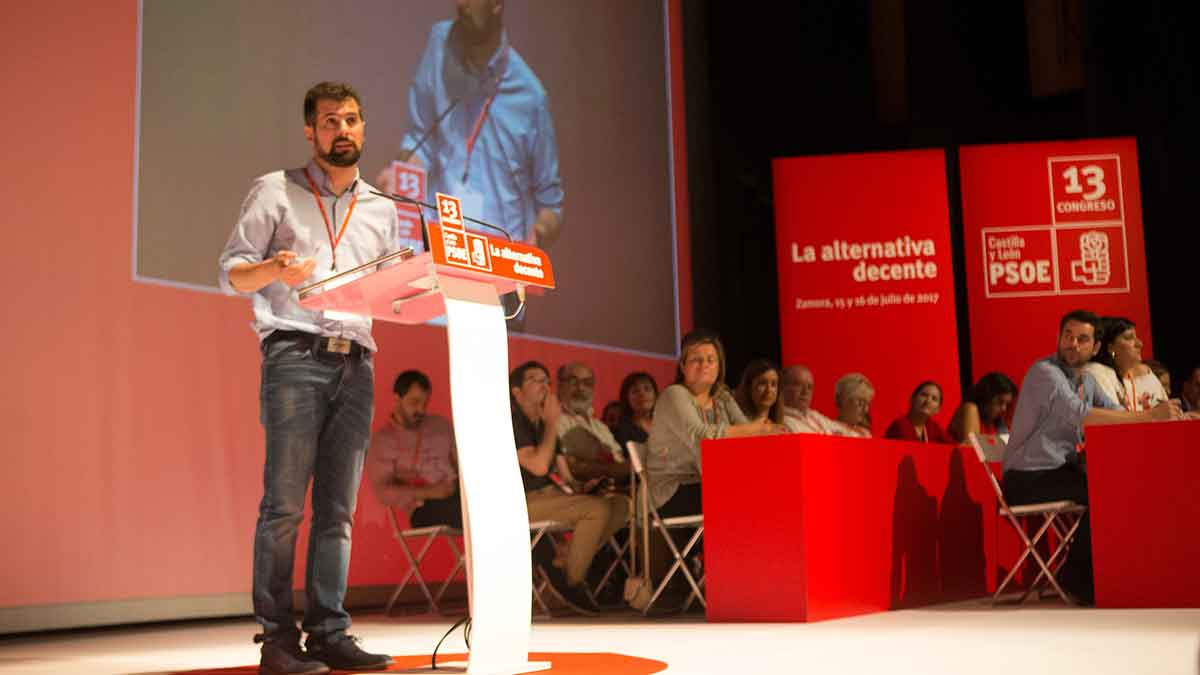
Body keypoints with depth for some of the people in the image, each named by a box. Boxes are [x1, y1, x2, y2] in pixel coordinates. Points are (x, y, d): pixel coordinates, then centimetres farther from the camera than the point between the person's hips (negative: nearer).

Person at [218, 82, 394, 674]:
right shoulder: (275, 192, 9)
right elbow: (231, 273, 3)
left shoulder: (381, 209, 22)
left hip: (356, 363, 4)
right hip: (295, 357, -4)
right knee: (284, 503, -8)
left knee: (337, 508, 2)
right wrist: (274, 269, -18)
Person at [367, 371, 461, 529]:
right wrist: (427, 493, -15)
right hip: (425, 507, -5)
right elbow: (383, 490, -4)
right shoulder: (381, 440, 5)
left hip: (458, 492, 5)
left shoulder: (441, 424, 20)